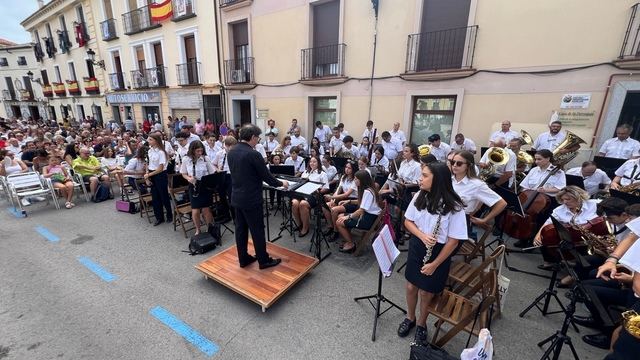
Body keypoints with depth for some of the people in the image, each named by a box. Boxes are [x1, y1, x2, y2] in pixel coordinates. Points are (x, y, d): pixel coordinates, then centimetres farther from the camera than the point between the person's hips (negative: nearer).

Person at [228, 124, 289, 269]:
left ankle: (243, 259, 28)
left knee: (241, 229, 16)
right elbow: (266, 176, -15)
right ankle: (263, 260, 18)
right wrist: (281, 183, 2)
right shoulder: (253, 154, -21)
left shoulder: (231, 152, 4)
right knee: (257, 230, 4)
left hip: (237, 197, 8)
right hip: (251, 199, -8)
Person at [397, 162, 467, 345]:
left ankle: (421, 325, 41)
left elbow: (453, 240, -15)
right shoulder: (419, 196, -9)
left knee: (426, 292, 12)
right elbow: (407, 221, 2)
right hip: (416, 248, 4)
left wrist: (434, 264, -12)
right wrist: (422, 236, -18)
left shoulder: (454, 206, -21)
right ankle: (410, 318, 45)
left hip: (438, 252, -3)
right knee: (411, 287, 16)